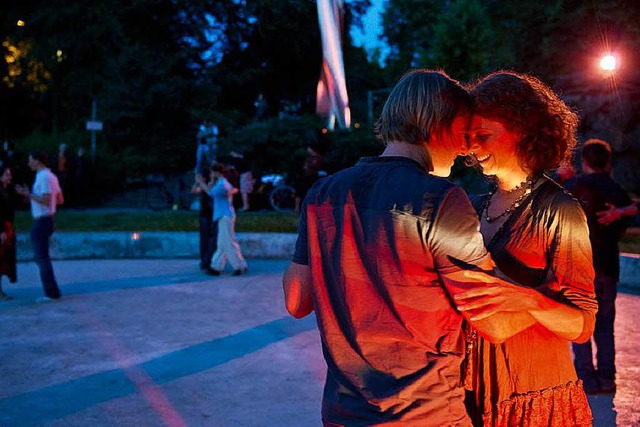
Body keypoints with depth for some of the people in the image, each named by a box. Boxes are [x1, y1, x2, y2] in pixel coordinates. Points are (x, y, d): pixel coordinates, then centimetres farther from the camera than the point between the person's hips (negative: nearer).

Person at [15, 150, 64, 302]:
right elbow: (60, 200, 18)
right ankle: (51, 291, 17)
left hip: (41, 222, -10)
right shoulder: (51, 176, 15)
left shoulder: (44, 177, -16)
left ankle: (51, 293, -2)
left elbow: (46, 201, -23)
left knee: (42, 257, -6)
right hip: (46, 220, 10)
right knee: (41, 257, 15)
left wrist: (28, 194, -19)